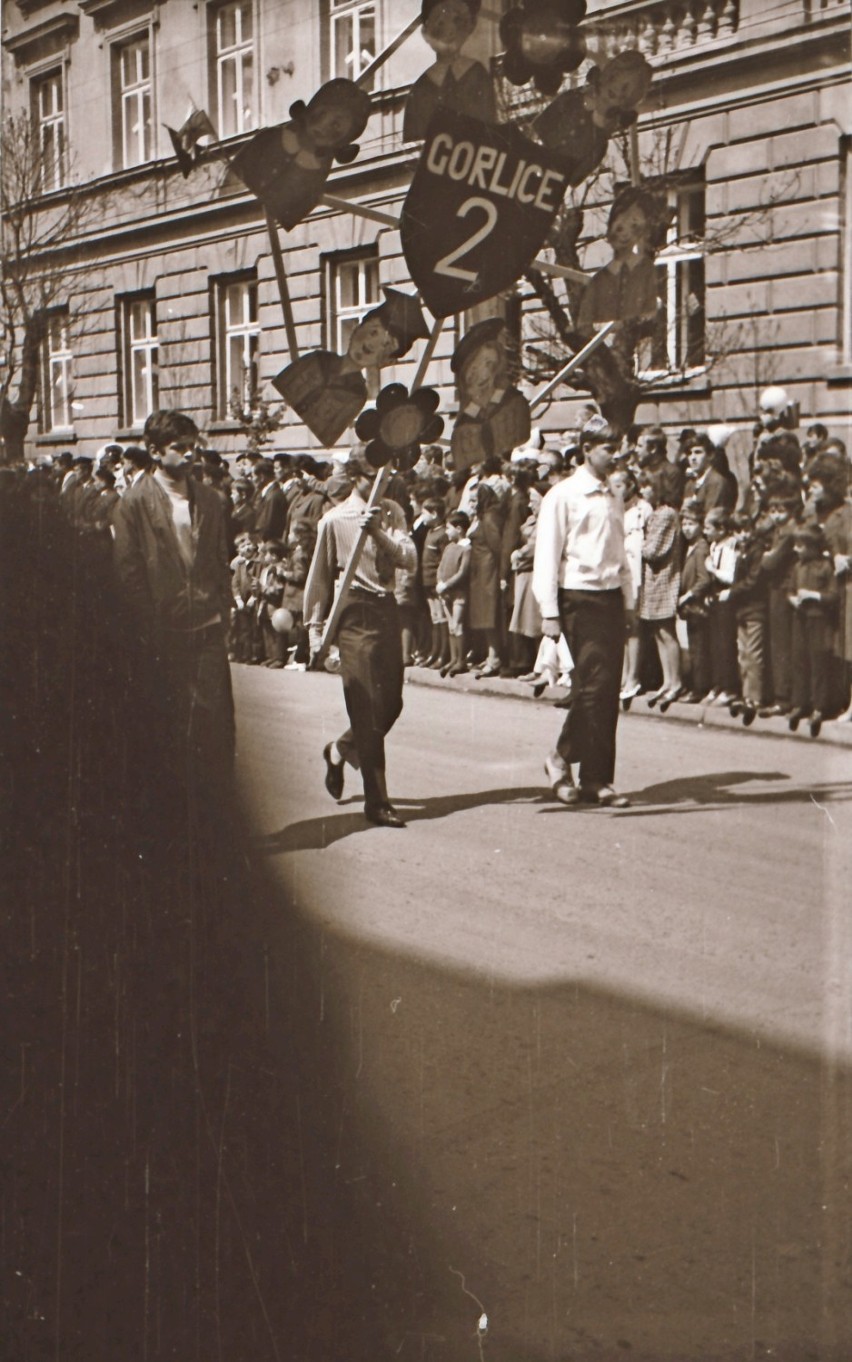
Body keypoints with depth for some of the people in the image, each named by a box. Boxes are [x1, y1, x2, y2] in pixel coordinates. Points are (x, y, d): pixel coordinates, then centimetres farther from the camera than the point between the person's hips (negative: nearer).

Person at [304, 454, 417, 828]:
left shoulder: (391, 513, 8)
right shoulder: (334, 520, -3)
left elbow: (409, 560, -5)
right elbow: (320, 575, 4)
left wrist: (379, 534, -20)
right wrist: (314, 624, 4)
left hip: (386, 609, 5)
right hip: (354, 613, -5)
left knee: (392, 703, 9)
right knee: (368, 708, -7)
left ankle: (340, 751, 37)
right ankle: (377, 803, -1)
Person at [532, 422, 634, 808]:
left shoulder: (613, 498, 16)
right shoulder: (563, 495, -5)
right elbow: (547, 556, -8)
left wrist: (628, 601, 16)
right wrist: (549, 612, -12)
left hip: (611, 597, 6)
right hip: (580, 598, -6)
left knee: (608, 690, 5)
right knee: (594, 684, -12)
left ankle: (596, 779, 11)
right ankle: (562, 758, 5)